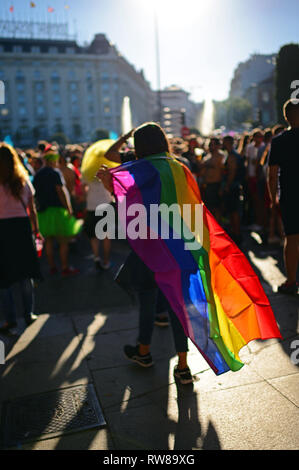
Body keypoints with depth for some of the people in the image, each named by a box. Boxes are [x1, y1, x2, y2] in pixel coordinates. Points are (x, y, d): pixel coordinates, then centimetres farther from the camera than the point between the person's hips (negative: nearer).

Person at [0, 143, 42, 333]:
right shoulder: (23, 180, 5)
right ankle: (29, 313, 20)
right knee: (24, 273, 14)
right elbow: (32, 209, 8)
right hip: (22, 226, 4)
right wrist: (35, 229, 16)